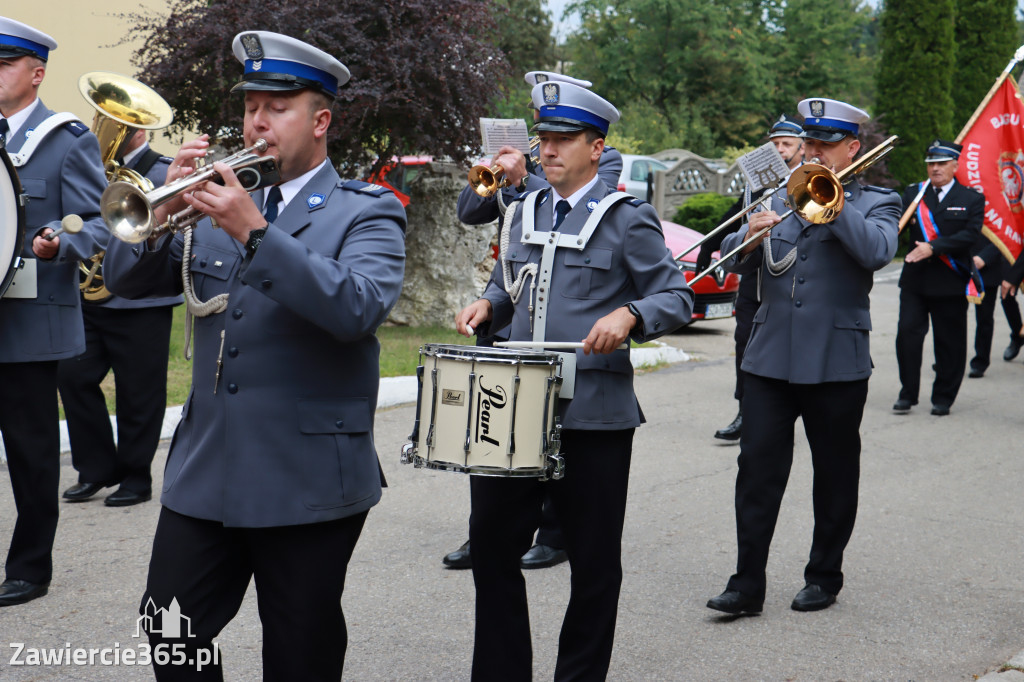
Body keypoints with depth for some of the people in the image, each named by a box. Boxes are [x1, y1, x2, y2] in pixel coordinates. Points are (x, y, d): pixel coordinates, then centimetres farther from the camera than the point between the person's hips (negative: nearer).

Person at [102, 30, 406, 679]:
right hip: (205, 471, 5)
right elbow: (128, 279, 7)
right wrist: (167, 203, -11)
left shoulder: (367, 212, -3)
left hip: (306, 479, -4)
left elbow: (358, 309, -22)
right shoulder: (223, 197, 11)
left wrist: (255, 232, -26)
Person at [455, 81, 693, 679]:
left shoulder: (629, 219, -4)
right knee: (492, 543, 8)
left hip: (594, 414, -5)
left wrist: (628, 314, -23)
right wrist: (488, 305, 4)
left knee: (594, 562, 6)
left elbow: (678, 297, -4)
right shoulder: (525, 213, 13)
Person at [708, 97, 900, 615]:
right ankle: (747, 583, 0)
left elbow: (877, 251, -17)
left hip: (837, 363, -3)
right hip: (769, 356, 3)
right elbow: (735, 262, 10)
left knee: (834, 475, 8)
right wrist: (750, 237, -11)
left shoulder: (875, 204, 5)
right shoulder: (781, 199, 16)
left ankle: (824, 576, 22)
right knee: (757, 469, -3)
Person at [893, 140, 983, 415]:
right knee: (907, 333, -5)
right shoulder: (913, 193, 10)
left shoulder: (972, 199, 3)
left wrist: (933, 247, -21)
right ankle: (907, 393, 8)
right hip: (915, 279, 2)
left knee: (949, 342, 4)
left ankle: (943, 398, 17)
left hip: (950, 282, -2)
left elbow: (970, 234, -10)